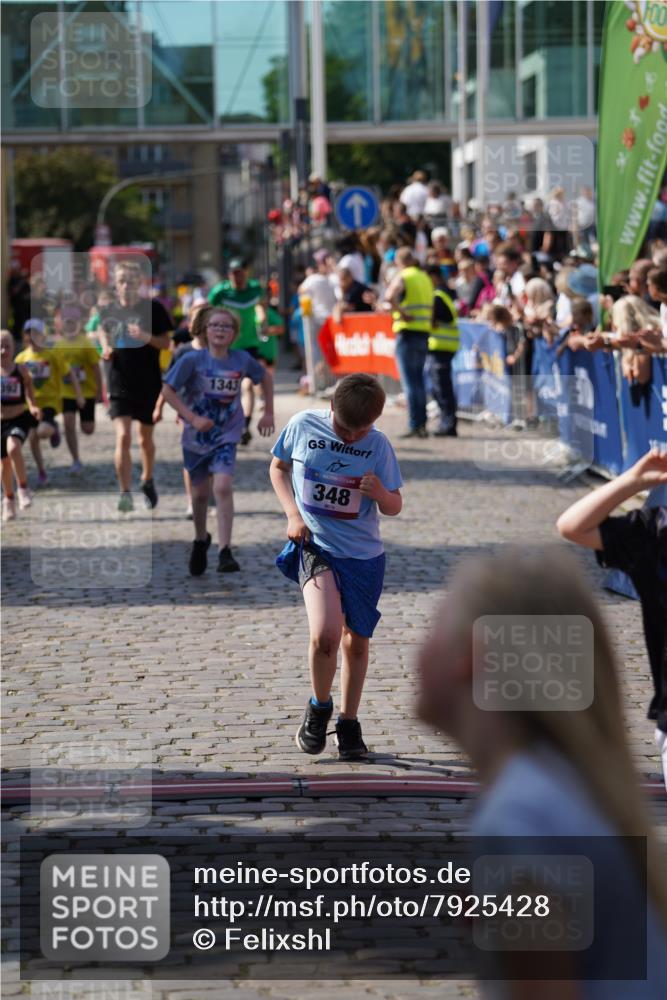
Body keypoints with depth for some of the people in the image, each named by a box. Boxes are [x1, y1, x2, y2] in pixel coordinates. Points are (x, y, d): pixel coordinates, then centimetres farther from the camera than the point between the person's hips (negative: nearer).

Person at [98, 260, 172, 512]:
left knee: (145, 437, 14)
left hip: (149, 384, 0)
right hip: (119, 384, 0)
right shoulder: (109, 310, 2)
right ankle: (125, 494, -15)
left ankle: (147, 481, 39)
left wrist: (146, 337, -22)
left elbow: (165, 343, -4)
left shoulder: (153, 308, -6)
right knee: (123, 437, -14)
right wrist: (105, 348, 2)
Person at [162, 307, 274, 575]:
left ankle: (224, 553, -22)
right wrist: (192, 418, -19)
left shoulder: (242, 360, -7)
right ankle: (200, 540, 42)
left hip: (226, 436, -1)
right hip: (196, 436, 1)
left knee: (222, 487, -21)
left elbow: (266, 377, 13)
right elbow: (167, 390, -11)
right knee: (200, 493, 14)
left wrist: (268, 412, 10)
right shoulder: (193, 360, -13)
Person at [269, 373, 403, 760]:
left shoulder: (378, 445, -6)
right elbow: (278, 468, 11)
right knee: (325, 633, -21)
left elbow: (395, 507, 1)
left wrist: (380, 493, -22)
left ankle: (349, 724, 30)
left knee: (356, 641, 12)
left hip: (364, 554, 2)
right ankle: (319, 707, 5)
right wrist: (293, 513, -3)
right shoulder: (302, 426, -7)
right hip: (315, 545, -2)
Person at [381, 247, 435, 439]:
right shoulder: (426, 279, 16)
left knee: (409, 381, -5)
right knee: (418, 379, 15)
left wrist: (402, 313, -14)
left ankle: (415, 425, -9)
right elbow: (431, 307, 18)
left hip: (407, 332, -7)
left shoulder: (401, 278, -6)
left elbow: (389, 300, -24)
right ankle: (422, 424, 14)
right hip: (424, 332, 7)